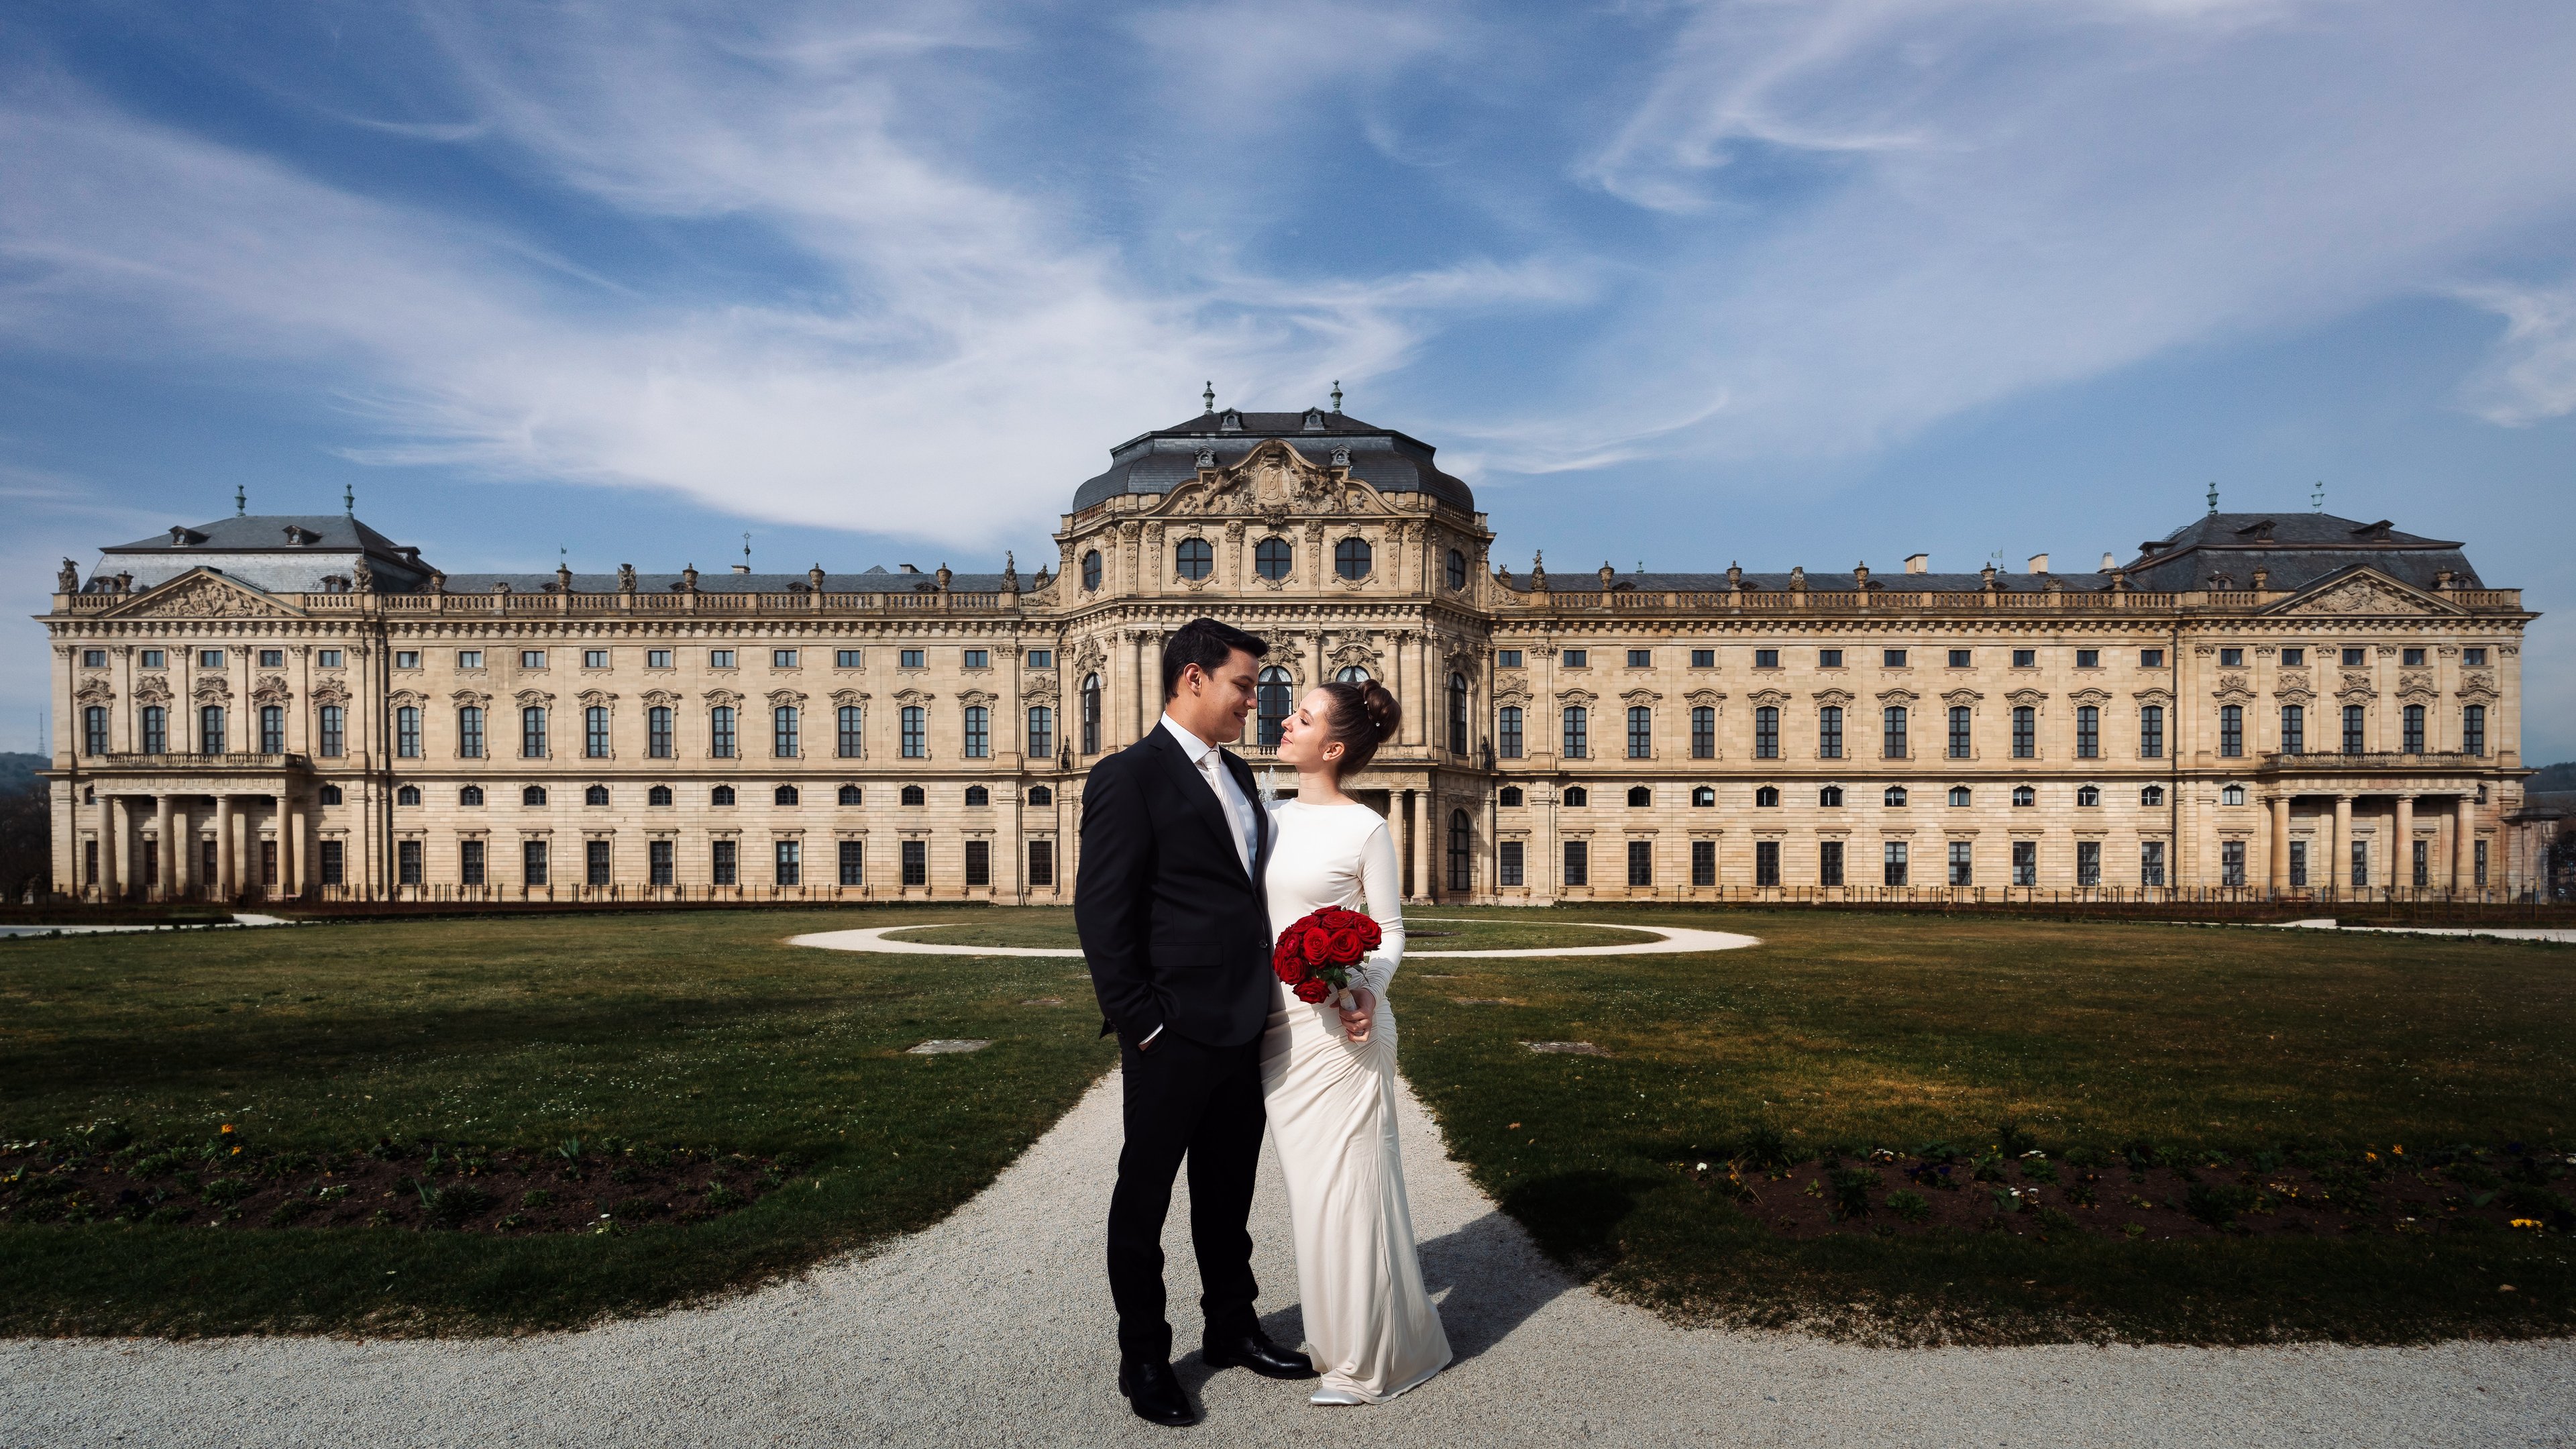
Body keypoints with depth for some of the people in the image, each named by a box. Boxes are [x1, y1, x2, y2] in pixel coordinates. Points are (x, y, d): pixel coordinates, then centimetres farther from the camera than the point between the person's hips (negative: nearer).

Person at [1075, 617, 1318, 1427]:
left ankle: (1231, 1328, 38)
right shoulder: (1129, 777, -12)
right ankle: (1143, 1359, 26)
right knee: (1145, 1197, 10)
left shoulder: (1237, 777, 12)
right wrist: (1139, 1021, -15)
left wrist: (1268, 1000, 10)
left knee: (1229, 1192, 21)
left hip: (1244, 1028, 8)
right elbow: (1102, 913, -15)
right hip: (1174, 1034, -7)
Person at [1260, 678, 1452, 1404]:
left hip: (1338, 1026, -6)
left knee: (1345, 1183, 3)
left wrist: (1368, 989, -22)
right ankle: (1336, 1335, 32)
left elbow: (1390, 931, -4)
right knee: (1308, 1185, 15)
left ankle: (1367, 1357, 21)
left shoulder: (1365, 829, -9)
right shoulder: (1273, 816, 7)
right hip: (1276, 1024, 6)